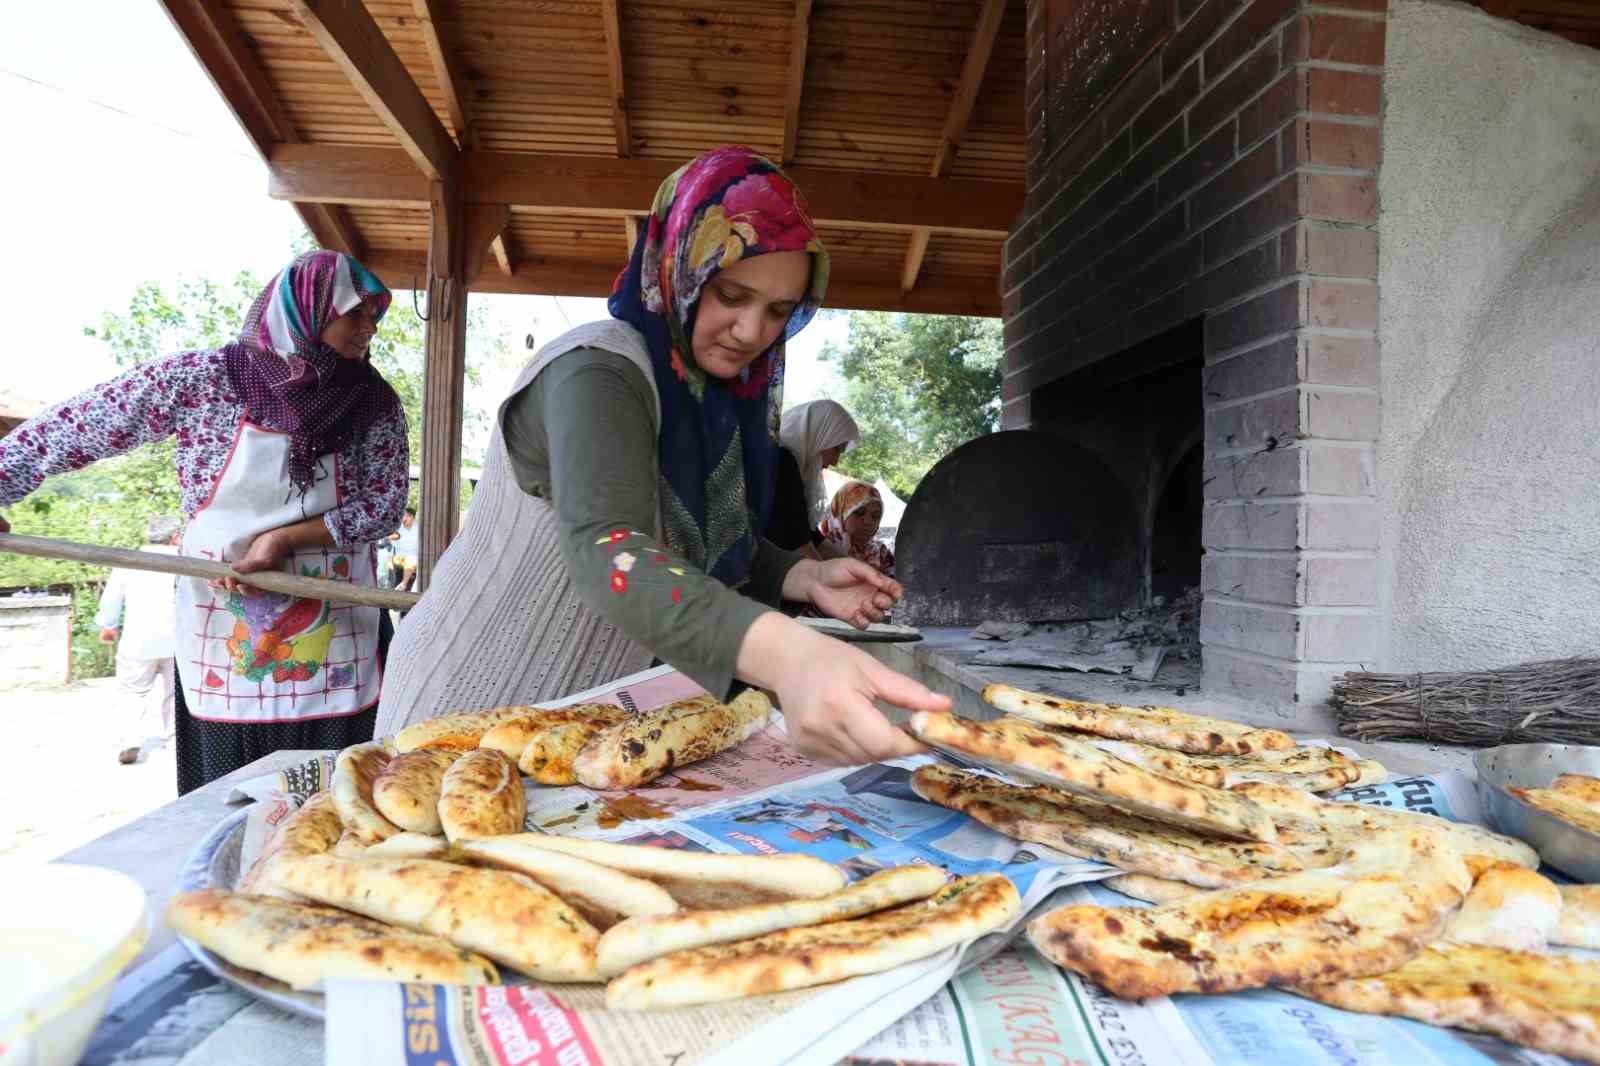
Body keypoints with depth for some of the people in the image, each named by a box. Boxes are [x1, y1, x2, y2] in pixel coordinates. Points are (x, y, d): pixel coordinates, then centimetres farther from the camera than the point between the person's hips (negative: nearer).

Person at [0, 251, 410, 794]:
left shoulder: (375, 404, -2)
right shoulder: (203, 378, -8)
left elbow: (384, 505, -5)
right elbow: (68, 429, -3)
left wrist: (283, 538, -16)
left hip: (336, 633, 1)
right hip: (222, 627, -1)